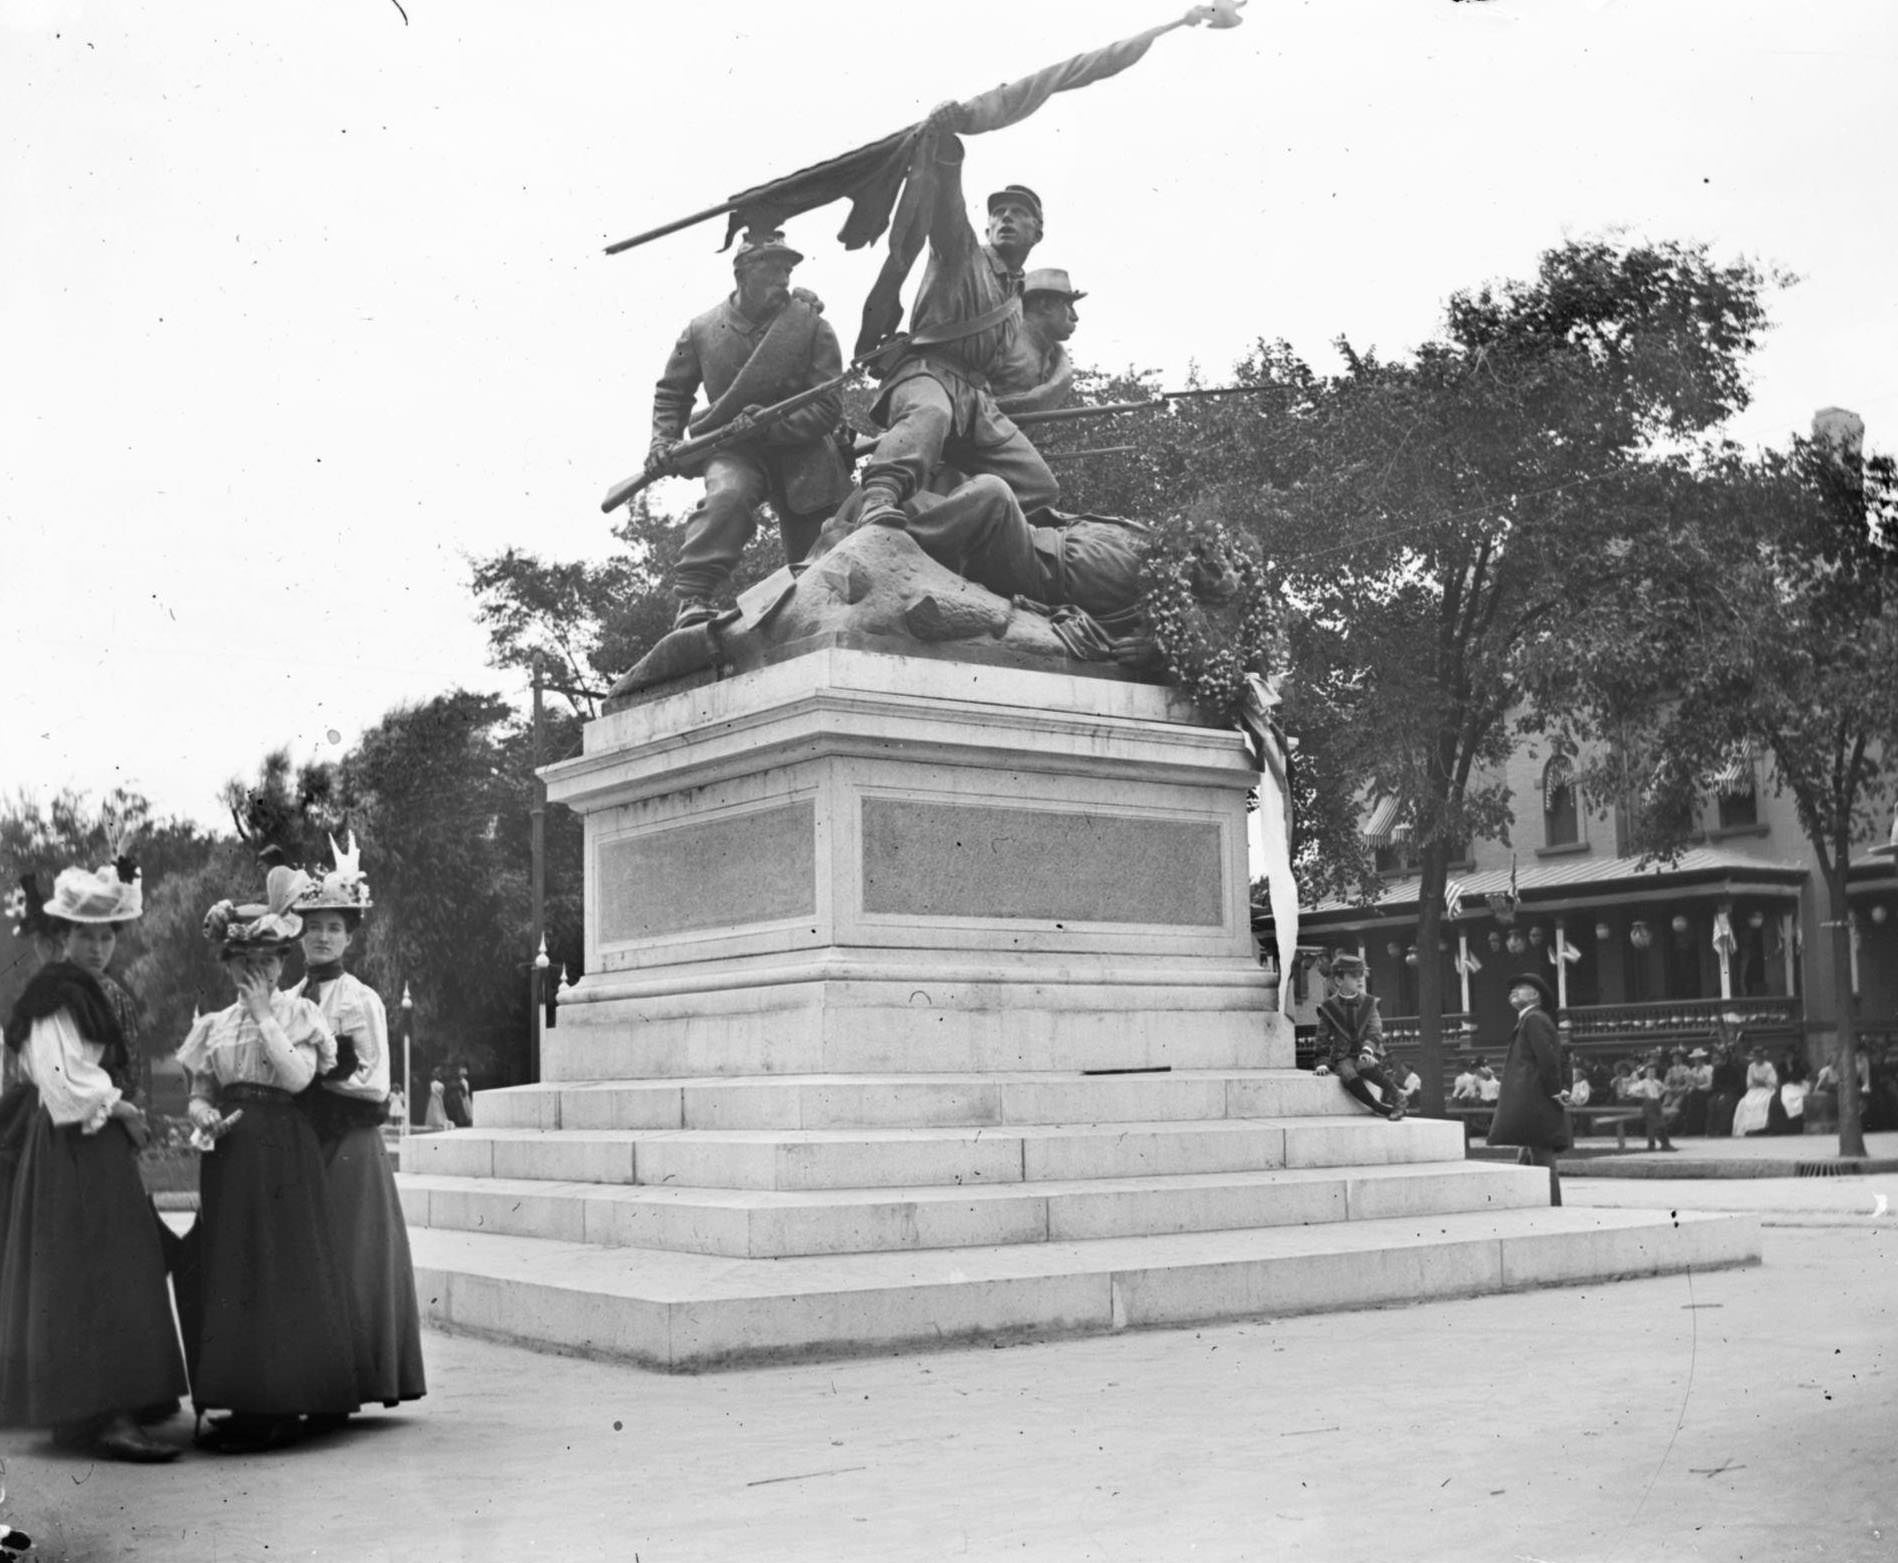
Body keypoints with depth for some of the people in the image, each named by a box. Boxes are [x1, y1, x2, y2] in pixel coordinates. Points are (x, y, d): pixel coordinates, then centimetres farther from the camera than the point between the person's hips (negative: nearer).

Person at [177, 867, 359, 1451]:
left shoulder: (299, 1013, 2)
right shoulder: (215, 1024, 13)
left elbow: (298, 1075, -14)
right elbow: (198, 1093, 12)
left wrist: (263, 1014, -10)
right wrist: (204, 1116, -10)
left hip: (284, 1156, -4)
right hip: (229, 1159, 4)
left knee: (283, 1268, -6)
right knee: (229, 1269, 3)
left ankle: (281, 1407, -1)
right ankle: (243, 1404, 9)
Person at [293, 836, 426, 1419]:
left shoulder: (362, 1000, -3)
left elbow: (375, 1085, -8)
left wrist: (315, 1073, -12)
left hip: (349, 1144, -5)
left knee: (347, 1263, -3)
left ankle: (348, 1384, 3)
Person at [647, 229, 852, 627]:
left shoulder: (813, 327, -5)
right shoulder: (702, 330, 1)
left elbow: (828, 408, -8)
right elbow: (672, 392, 18)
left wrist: (770, 426, -21)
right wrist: (664, 441, 2)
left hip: (801, 451, 1)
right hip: (733, 450, -1)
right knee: (727, 495, -35)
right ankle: (691, 599, -41)